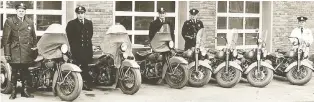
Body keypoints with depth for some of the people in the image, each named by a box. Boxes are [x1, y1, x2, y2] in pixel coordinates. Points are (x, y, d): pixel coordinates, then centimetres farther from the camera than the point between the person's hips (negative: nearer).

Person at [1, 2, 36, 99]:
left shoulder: (30, 22, 14)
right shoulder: (9, 21, 1)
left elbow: (34, 37, 20)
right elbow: (6, 39, -3)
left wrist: (34, 47, 12)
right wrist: (7, 53, -8)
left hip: (27, 53, 4)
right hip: (15, 52, -3)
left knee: (25, 72, 8)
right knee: (14, 72, 1)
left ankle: (25, 91, 17)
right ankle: (13, 92, 10)